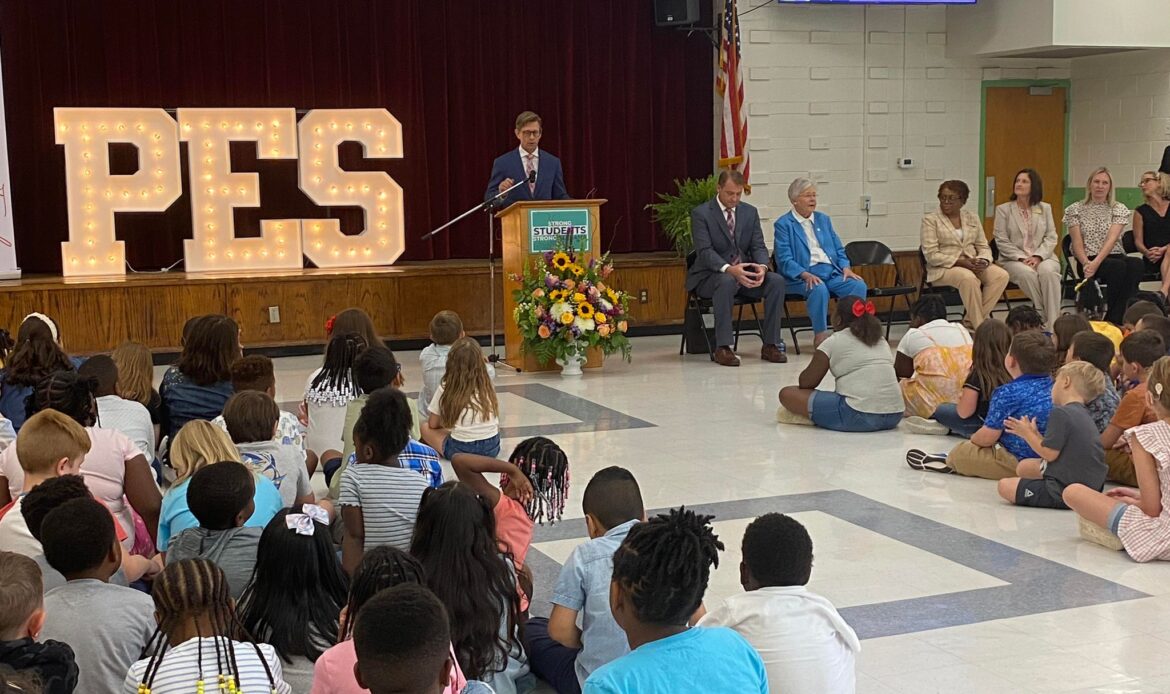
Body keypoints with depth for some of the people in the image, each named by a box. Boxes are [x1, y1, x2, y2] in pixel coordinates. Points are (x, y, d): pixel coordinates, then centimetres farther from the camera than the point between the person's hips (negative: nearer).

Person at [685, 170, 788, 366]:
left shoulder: (750, 212, 9)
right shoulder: (701, 213, -6)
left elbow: (758, 246, 4)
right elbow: (705, 251, -16)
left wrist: (762, 266, -20)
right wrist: (729, 269, -34)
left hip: (744, 272, 5)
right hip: (710, 275, -5)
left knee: (776, 280, -21)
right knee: (727, 282, -39)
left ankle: (770, 345, -14)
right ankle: (722, 348, -33)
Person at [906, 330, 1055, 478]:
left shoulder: (1008, 393, -23)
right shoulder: (1051, 386, 0)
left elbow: (987, 437, -18)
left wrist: (973, 438, 4)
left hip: (1016, 463, -8)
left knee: (959, 453, 12)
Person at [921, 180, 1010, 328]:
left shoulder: (972, 217, 15)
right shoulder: (930, 220, -2)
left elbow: (984, 246, 15)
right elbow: (931, 255, -10)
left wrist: (983, 260, -10)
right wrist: (961, 262, -19)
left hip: (972, 264, 6)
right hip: (943, 268, -5)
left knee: (1001, 275, -21)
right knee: (969, 278, -37)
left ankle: (972, 320, -17)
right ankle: (980, 325, -26)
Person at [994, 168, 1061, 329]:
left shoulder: (1045, 208, 14)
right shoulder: (1003, 209, 8)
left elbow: (1051, 238, 6)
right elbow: (1002, 241, -1)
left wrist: (1037, 256, -12)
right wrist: (1021, 258, -14)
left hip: (1042, 257, 1)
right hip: (1013, 260, -1)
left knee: (1048, 271, -34)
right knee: (1027, 273, -36)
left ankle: (1052, 324, -35)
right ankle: (1044, 318, -27)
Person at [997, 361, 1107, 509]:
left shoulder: (1060, 412, -17)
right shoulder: (1083, 414, 14)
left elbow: (1050, 454, -18)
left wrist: (1027, 434, -4)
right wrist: (1034, 434, 12)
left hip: (1064, 491, -11)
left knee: (1005, 486, -7)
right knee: (1024, 466, 22)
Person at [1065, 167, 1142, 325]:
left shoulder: (1119, 209, 9)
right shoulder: (1075, 210, 8)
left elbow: (1112, 239, -7)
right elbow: (1077, 243, -1)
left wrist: (1096, 262, -24)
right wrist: (1086, 263, -21)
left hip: (1114, 256, 2)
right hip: (1088, 261, -2)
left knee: (1136, 264, -34)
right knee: (1119, 267, -35)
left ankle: (1114, 321, -34)